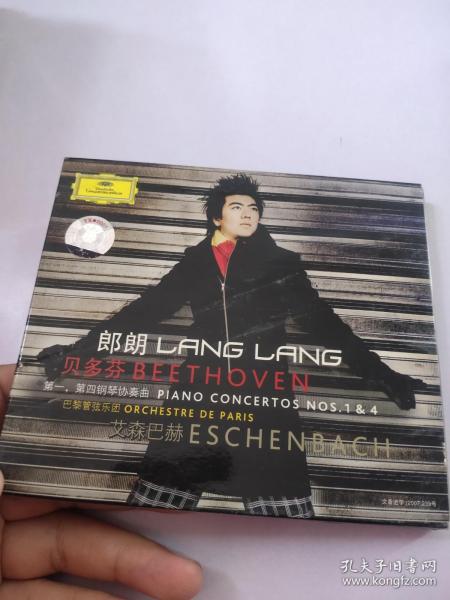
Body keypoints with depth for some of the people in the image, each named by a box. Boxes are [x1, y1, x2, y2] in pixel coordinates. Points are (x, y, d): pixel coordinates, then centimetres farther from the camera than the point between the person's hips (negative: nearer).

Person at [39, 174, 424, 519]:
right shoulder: (194, 265, 16)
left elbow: (321, 322, 13)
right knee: (157, 500, -3)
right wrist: (78, 350, 14)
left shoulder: (280, 263, 12)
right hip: (199, 393, 2)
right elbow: (143, 313, 16)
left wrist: (380, 374, 9)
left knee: (282, 505, -6)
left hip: (263, 396, -1)